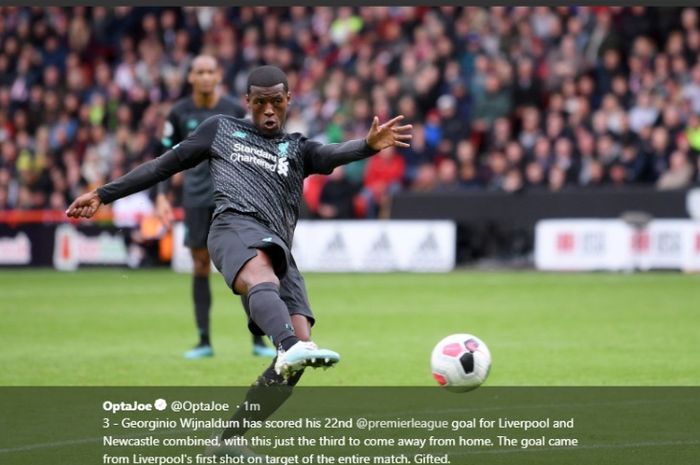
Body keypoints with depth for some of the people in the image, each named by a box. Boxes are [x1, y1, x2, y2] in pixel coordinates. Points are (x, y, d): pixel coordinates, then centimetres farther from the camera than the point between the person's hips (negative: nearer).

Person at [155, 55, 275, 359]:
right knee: (201, 268, 3)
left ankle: (258, 340, 0)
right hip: (196, 199, 1)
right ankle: (204, 342, 9)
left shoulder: (234, 110, 1)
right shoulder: (179, 113, 3)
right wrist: (162, 196, -2)